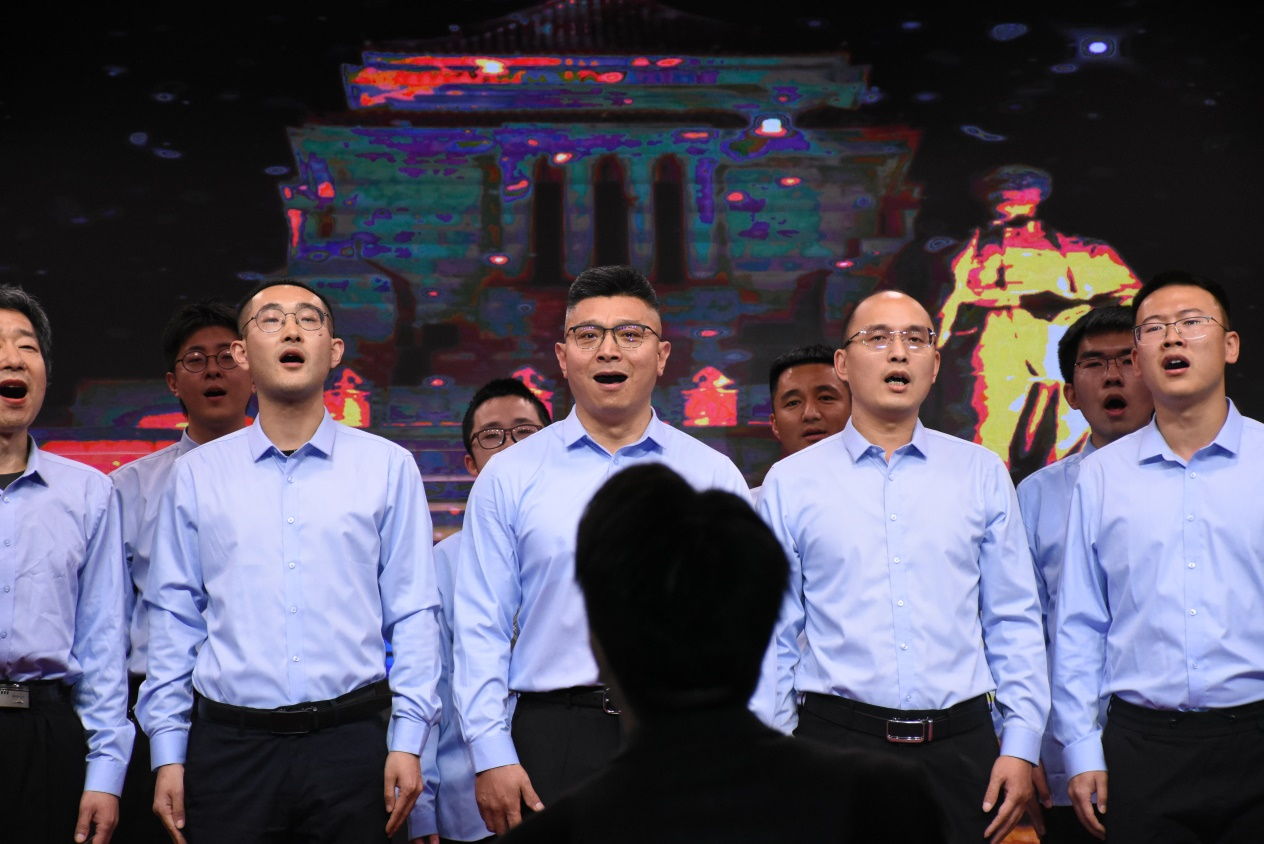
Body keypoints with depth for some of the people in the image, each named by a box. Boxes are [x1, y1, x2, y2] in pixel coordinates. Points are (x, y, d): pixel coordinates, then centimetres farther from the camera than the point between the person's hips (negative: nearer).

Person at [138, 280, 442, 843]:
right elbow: (174, 618, 7)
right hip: (227, 745, 1)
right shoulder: (197, 474, 8)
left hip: (348, 739, -1)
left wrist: (408, 741, -4)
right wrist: (168, 754, 3)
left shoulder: (388, 468, 5)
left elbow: (413, 613, 3)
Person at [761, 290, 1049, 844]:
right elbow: (773, 638, 6)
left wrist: (1021, 745, 1)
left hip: (959, 750, 1)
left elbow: (1014, 622, 8)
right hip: (836, 741, -1)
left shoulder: (981, 474, 9)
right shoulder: (790, 483, 5)